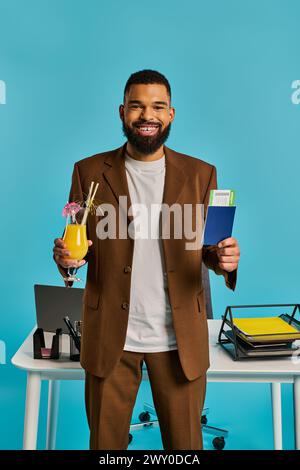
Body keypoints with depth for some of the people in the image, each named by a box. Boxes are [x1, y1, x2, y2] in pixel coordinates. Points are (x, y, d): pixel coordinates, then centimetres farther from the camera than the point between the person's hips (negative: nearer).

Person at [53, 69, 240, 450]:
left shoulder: (200, 174, 3)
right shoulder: (89, 171, 2)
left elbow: (209, 246, 6)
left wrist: (225, 258, -16)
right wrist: (67, 256, -17)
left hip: (179, 337, 1)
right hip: (110, 336, 0)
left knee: (185, 442, 17)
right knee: (105, 440, 18)